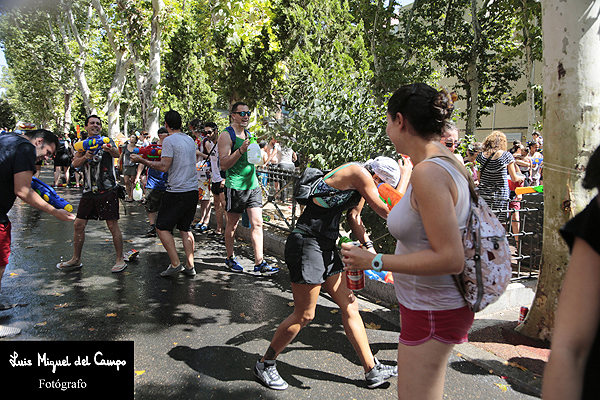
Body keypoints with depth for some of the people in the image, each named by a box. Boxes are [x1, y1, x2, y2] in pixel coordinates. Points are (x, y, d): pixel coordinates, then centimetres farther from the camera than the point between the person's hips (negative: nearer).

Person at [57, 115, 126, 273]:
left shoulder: (107, 141, -1)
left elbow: (116, 154, -22)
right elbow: (75, 163, 2)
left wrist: (110, 149, -44)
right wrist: (85, 157, -18)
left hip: (108, 191, -5)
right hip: (88, 192, 5)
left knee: (113, 225, -4)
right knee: (79, 225, 8)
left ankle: (120, 260, 7)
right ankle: (76, 260, 23)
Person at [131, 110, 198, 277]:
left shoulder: (169, 140, -10)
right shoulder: (190, 140, 13)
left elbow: (164, 167, -15)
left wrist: (142, 160, -6)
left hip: (177, 191, -7)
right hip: (193, 190, 7)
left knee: (162, 227, 5)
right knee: (185, 229, 15)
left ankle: (175, 264, 0)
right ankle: (190, 266, 14)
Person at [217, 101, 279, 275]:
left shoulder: (248, 134, 16)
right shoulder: (226, 135, -7)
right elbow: (224, 164, -15)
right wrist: (241, 150, -25)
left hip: (253, 185, 6)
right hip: (235, 186, -6)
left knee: (257, 223, -1)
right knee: (232, 224, 7)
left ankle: (259, 264, 0)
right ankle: (230, 258, 25)